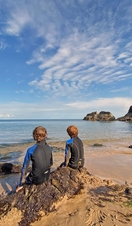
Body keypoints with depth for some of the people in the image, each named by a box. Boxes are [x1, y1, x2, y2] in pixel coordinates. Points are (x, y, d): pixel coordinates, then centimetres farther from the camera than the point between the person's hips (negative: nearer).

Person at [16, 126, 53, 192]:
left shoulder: (31, 150, -23)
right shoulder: (49, 148, -9)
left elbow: (24, 168, -16)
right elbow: (51, 163, 4)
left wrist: (20, 184, -5)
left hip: (36, 179, -4)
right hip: (47, 177, 4)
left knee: (27, 180, 30)